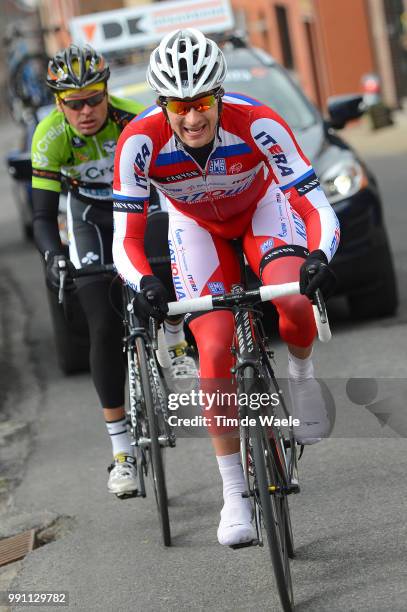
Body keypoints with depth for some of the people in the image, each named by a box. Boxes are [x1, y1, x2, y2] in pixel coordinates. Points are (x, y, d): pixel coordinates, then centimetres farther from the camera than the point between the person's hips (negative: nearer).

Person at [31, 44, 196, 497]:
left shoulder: (134, 120, -30)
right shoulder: (50, 137, -28)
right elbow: (42, 215, -28)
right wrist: (53, 256, -47)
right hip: (90, 219, 0)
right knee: (105, 328, -11)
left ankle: (177, 346, 10)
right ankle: (122, 453, -3)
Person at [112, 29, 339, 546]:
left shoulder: (256, 123, -36)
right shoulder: (140, 140, -33)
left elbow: (319, 209, -35)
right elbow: (125, 241, -30)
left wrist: (319, 258, -56)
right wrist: (145, 284, -51)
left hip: (263, 206, -1)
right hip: (196, 224, 1)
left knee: (297, 305, -31)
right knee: (216, 352, -13)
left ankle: (300, 375, 6)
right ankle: (234, 493, 3)